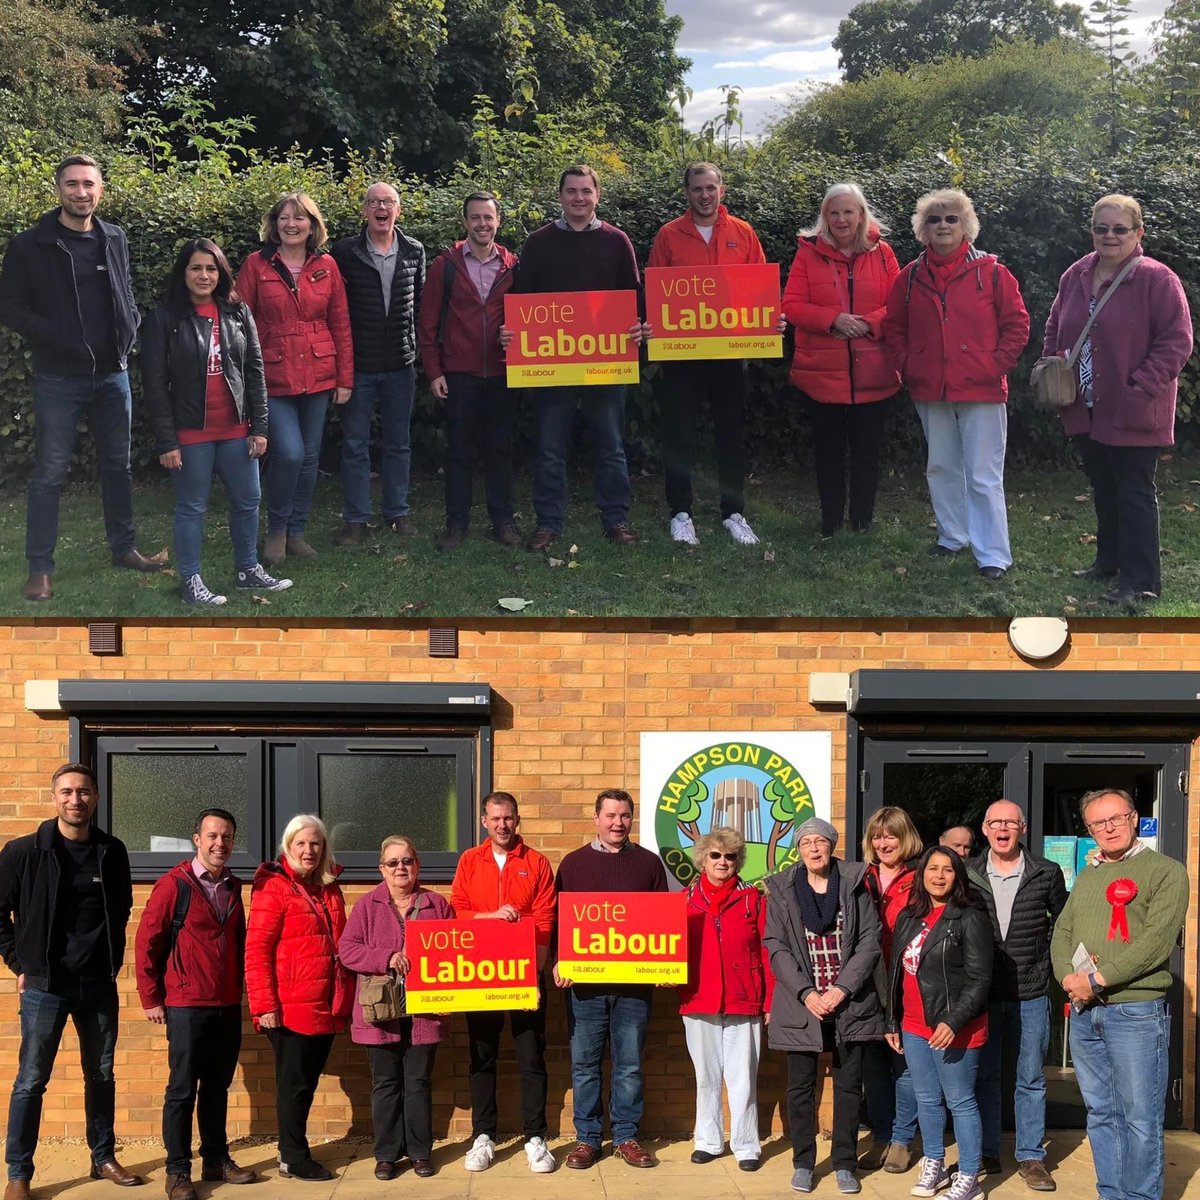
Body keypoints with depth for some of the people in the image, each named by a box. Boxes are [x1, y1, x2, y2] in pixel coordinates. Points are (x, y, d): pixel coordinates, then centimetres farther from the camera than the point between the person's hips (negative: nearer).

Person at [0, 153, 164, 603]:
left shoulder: (114, 239, 6)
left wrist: (130, 331, -1)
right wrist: (51, 335, -18)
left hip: (113, 374, 4)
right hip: (58, 378, -4)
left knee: (117, 464, 14)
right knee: (49, 473, -1)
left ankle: (124, 548, 28)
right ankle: (40, 567, 6)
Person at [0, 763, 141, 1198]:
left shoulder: (112, 852, 3)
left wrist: (113, 959, 9)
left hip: (99, 985, 3)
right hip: (44, 985, -3)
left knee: (102, 1076, 13)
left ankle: (104, 1158, 27)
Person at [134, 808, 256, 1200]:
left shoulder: (233, 888, 10)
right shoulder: (174, 885, -8)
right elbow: (147, 943, -7)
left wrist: (239, 988, 11)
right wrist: (151, 999, -7)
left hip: (228, 1006, 5)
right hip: (186, 1006, -5)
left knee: (217, 1086, 13)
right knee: (182, 1090, 1)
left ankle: (216, 1160, 23)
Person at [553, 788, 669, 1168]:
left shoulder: (649, 863, 7)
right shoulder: (574, 862, 6)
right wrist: (559, 961, -6)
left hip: (633, 981, 0)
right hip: (584, 981, 0)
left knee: (629, 1064, 5)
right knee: (584, 1064, 5)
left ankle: (626, 1136, 17)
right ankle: (586, 1138, 14)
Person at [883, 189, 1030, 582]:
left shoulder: (991, 272, -4)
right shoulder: (911, 276, 5)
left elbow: (1017, 324, -1)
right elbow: (893, 327, 14)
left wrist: (997, 365, -7)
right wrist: (907, 366, 4)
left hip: (981, 390, -4)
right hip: (930, 392, 4)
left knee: (984, 476, -4)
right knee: (941, 468, 15)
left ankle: (993, 555, 0)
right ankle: (952, 535, 31)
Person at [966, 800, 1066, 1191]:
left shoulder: (1047, 873, -2)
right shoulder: (968, 875, 0)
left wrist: (1052, 964, 4)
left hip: (1031, 993, -1)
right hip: (982, 992, 1)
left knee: (1031, 1080, 7)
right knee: (984, 1076, 9)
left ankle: (1031, 1157, 16)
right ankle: (986, 1154, 20)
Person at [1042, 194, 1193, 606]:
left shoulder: (1156, 279, -13)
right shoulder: (1075, 277, 6)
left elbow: (1177, 342, -15)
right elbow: (1054, 329, 19)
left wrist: (1140, 387, -20)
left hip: (1132, 413, -6)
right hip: (1087, 410, 7)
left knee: (1134, 492, 0)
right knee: (1103, 490, 19)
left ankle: (1140, 580, 7)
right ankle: (1109, 560, 35)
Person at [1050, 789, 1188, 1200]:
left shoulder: (1165, 871, -4)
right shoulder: (1086, 877, 17)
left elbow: (1156, 941, -14)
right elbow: (1061, 935, 14)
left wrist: (1098, 978, -17)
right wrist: (1069, 976, -7)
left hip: (1135, 1011, -6)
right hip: (1083, 1013, 6)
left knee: (1139, 1119, -2)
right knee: (1101, 1115, 12)